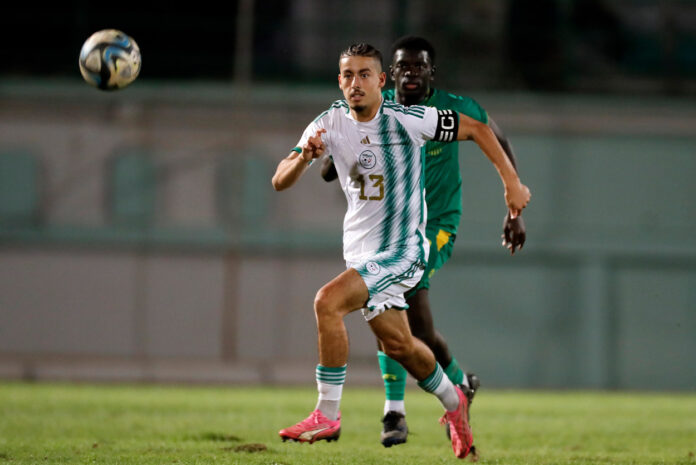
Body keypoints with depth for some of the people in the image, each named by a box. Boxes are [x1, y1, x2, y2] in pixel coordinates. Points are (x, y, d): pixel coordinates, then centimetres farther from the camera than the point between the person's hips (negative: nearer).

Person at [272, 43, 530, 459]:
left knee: (328, 301, -25)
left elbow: (476, 128, -6)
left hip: (401, 250, -6)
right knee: (397, 343, 18)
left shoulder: (406, 120, -17)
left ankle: (328, 415, -17)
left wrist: (512, 183, -7)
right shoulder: (330, 123, -4)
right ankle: (453, 402, 46)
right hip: (360, 250, 6)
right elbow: (280, 182, -8)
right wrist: (304, 158, -29)